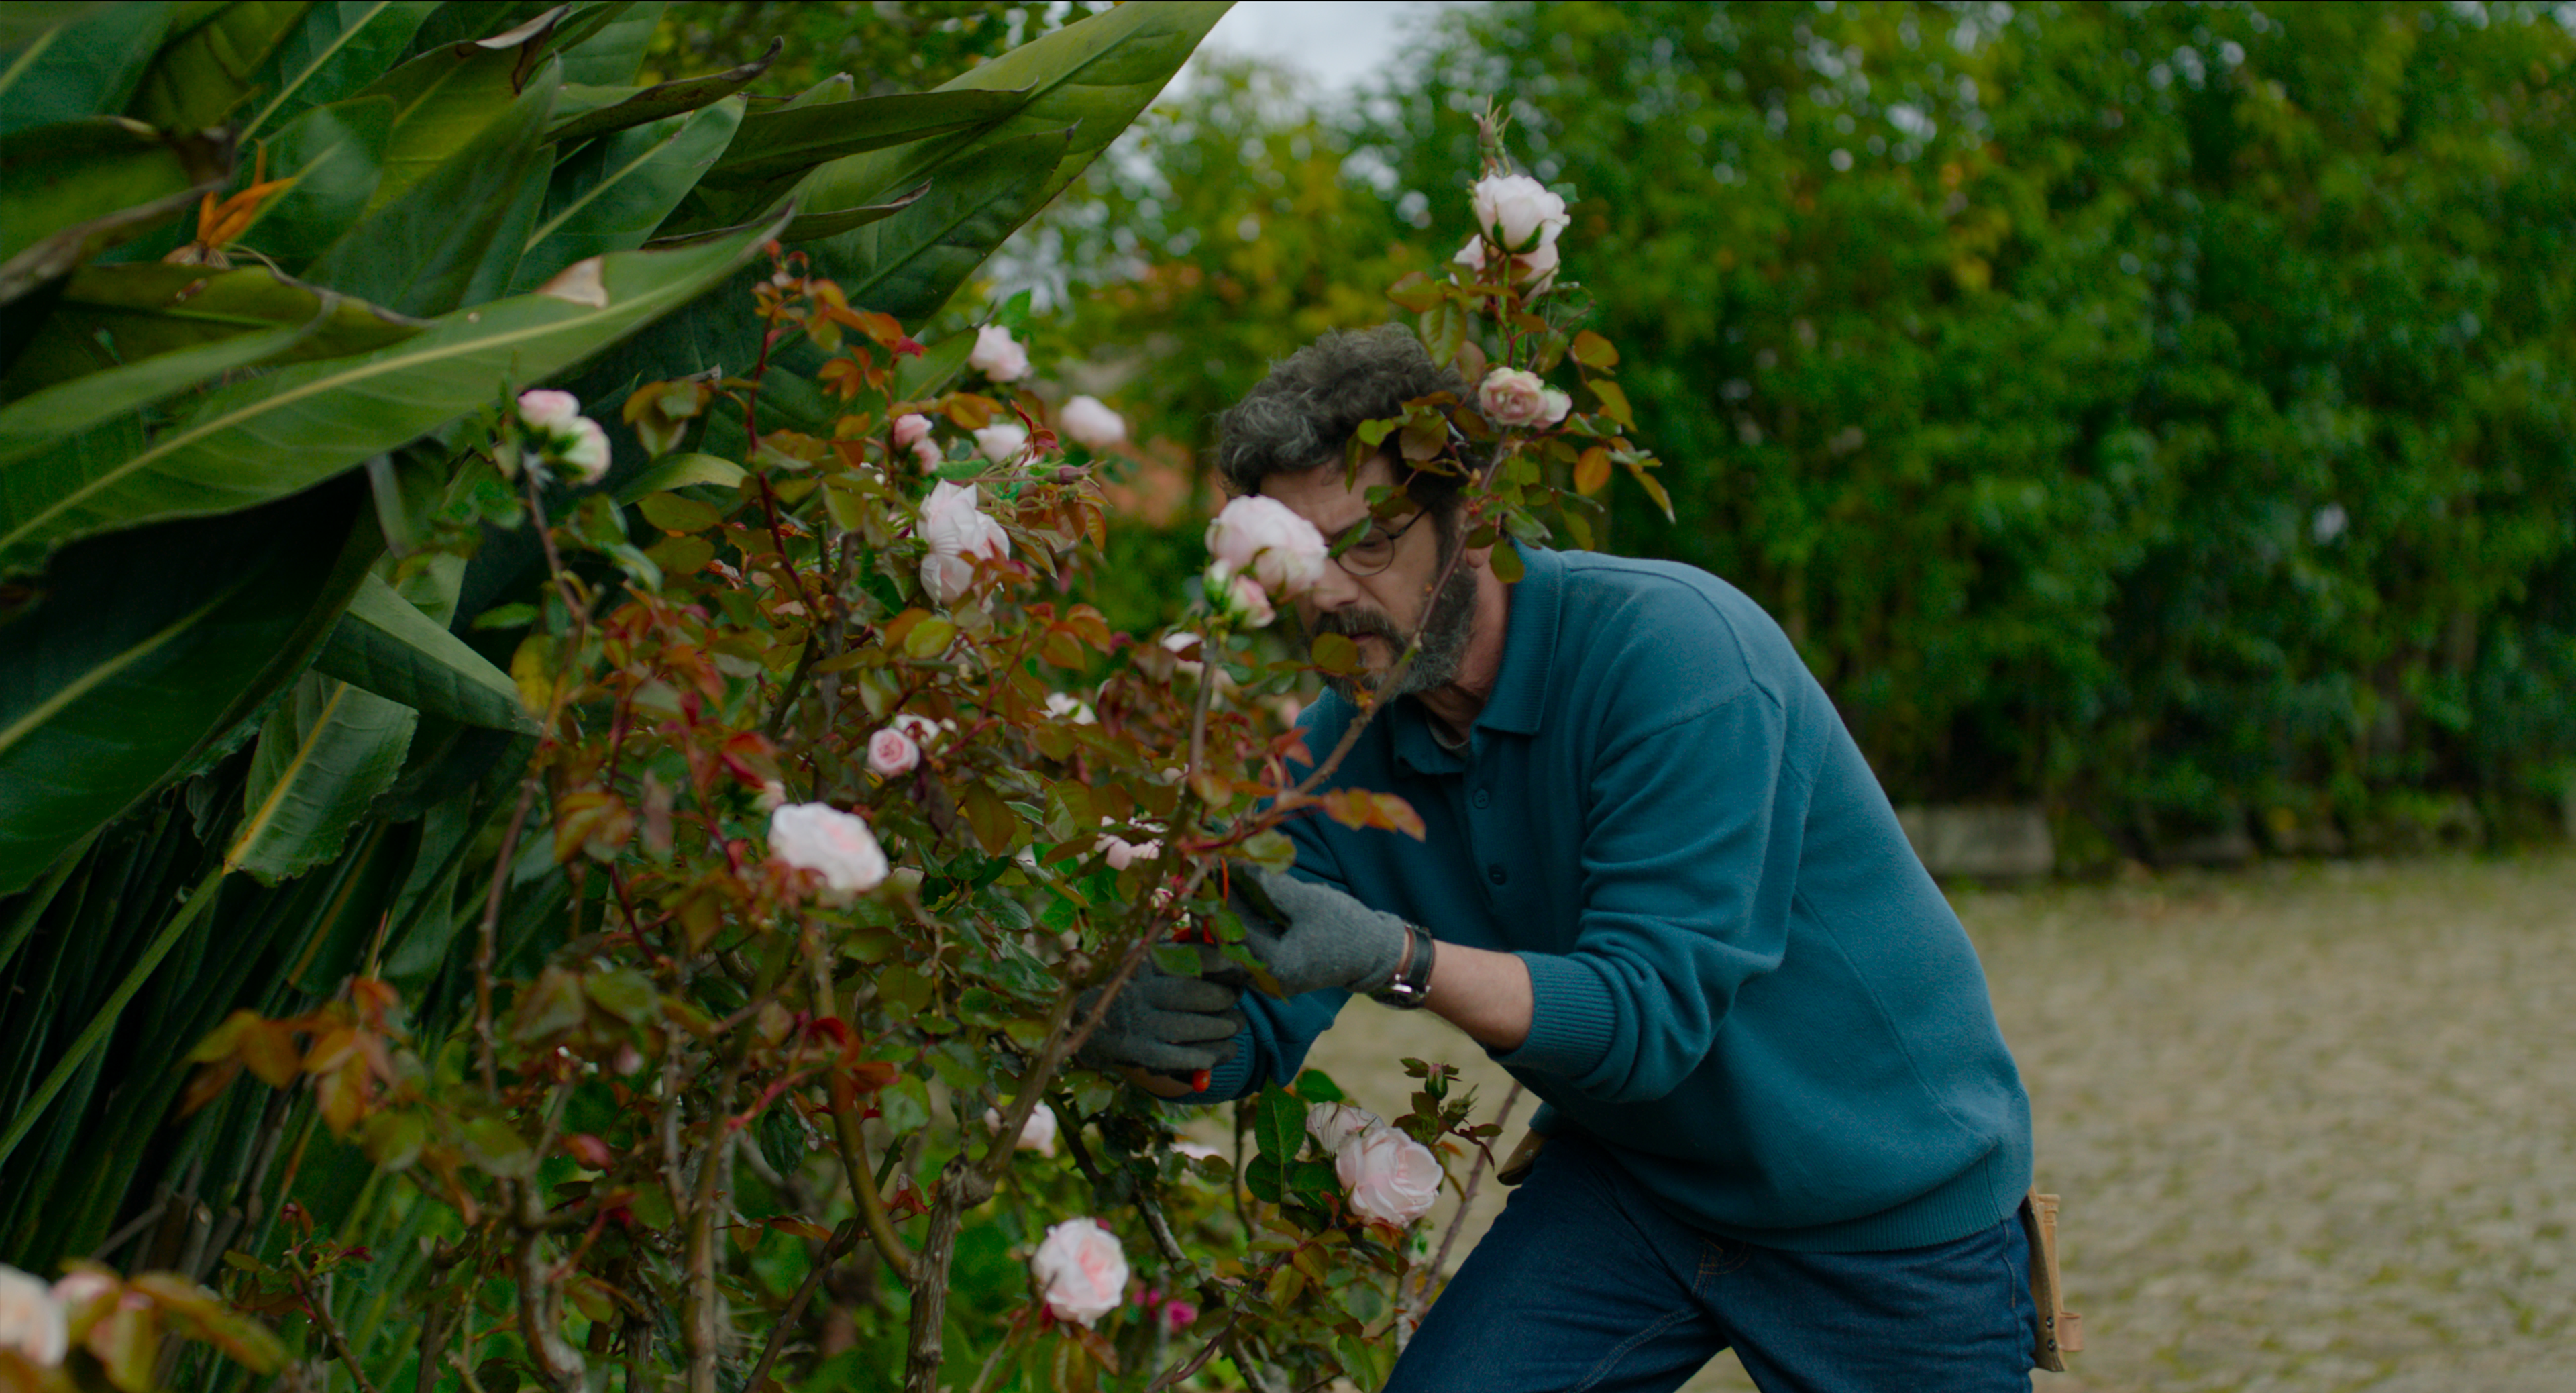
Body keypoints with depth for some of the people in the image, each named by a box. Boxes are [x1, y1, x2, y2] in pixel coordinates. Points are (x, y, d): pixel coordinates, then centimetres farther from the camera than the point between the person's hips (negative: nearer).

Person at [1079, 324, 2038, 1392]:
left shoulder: (1673, 649, -26)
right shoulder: (1344, 745, -6)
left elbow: (1652, 1011, -30)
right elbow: (1253, 1020, -9)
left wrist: (1397, 961, -42)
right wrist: (1159, 1028, -32)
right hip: (1632, 1175, 5)